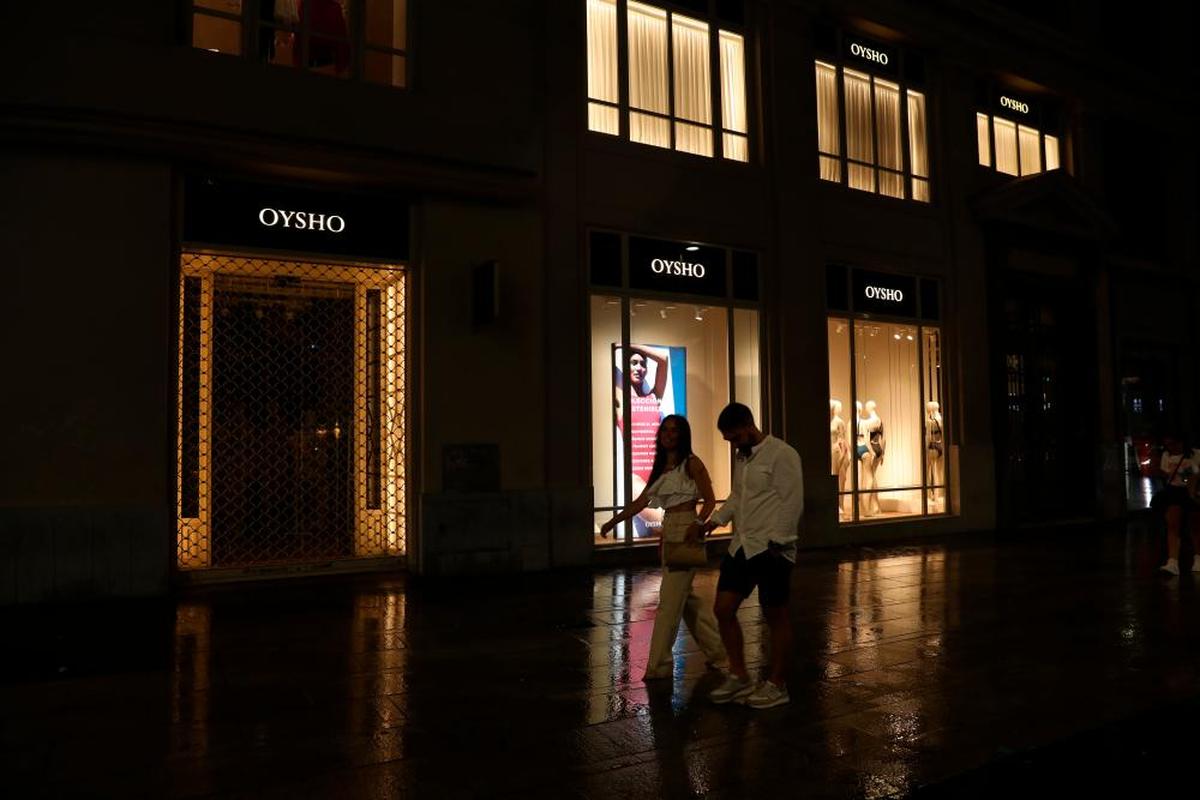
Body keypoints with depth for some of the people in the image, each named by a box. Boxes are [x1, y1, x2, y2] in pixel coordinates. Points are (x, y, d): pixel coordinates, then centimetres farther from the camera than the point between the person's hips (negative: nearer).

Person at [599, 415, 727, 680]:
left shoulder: (691, 463, -6)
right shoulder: (661, 466, 15)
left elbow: (709, 500, -9)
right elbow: (642, 501, 16)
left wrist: (697, 524, -26)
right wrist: (613, 522, 11)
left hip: (685, 531, -8)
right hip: (668, 531, 8)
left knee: (670, 600, -6)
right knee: (686, 597, 14)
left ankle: (659, 665, 0)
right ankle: (716, 649, 27)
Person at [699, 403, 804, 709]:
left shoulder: (781, 454, -11)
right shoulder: (743, 458, 15)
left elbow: (792, 502, -15)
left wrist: (777, 541, -20)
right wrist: (716, 519, 9)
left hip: (771, 549, -8)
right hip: (742, 546, 8)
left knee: (775, 615, 5)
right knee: (723, 609, 5)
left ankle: (777, 685, 19)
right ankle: (739, 677, 19)